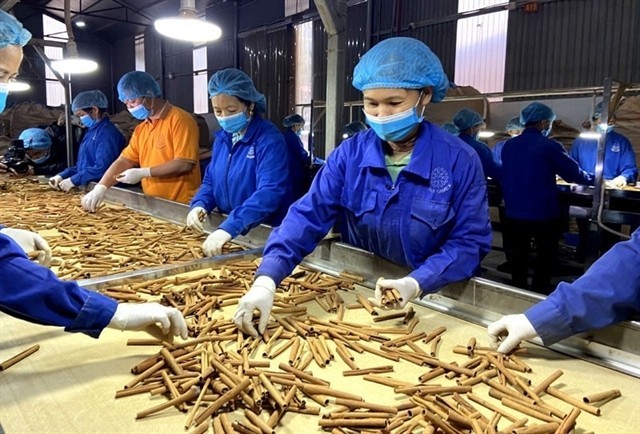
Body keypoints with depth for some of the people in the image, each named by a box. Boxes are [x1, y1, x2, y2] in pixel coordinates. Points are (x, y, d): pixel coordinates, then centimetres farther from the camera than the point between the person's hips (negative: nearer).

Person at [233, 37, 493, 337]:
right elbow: (308, 215, -14)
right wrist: (266, 279, -27)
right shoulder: (350, 154, -7)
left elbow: (469, 242, -11)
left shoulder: (461, 161, -13)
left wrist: (416, 284, -27)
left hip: (431, 301, -2)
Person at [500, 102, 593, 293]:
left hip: (514, 213, 5)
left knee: (519, 255, 16)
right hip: (544, 214, -4)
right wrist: (594, 179, 15)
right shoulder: (550, 146, -14)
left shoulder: (508, 145, 1)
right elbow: (575, 174, -6)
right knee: (545, 257, 12)